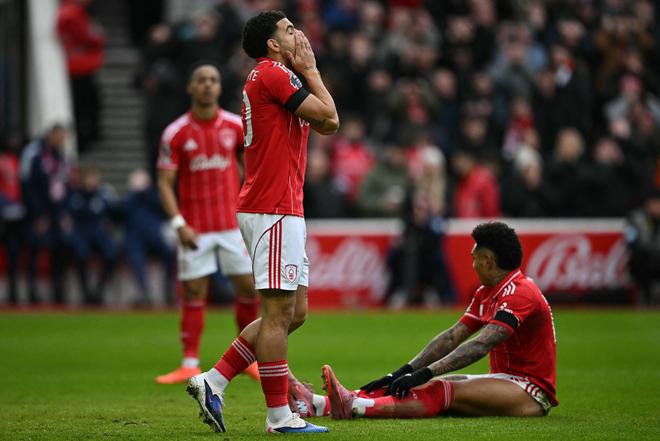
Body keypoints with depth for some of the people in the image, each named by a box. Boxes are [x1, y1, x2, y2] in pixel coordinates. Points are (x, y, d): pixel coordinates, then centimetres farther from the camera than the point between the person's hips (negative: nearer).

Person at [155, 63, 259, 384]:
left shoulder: (235, 125, 1)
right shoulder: (176, 133, -5)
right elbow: (165, 182, -3)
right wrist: (178, 223, -14)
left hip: (233, 222, 2)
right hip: (195, 228, -2)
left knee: (248, 288, 0)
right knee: (194, 293, -2)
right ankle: (190, 365, 2)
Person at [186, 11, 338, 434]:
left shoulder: (274, 77, 20)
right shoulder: (273, 74, -11)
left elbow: (326, 126, 17)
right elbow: (329, 117, -13)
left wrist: (306, 71, 14)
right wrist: (309, 70, -1)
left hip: (283, 210, 10)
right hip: (273, 210, -10)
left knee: (294, 312, 11)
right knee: (279, 312, -6)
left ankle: (214, 382, 11)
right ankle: (280, 414, -3)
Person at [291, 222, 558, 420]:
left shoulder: (521, 293, -16)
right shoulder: (485, 293, 16)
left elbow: (480, 345, -27)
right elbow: (452, 338, 9)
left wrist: (425, 373, -34)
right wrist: (405, 372, -4)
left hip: (532, 392, -8)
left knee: (444, 392, -28)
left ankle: (355, 407, -47)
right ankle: (317, 404, -23)